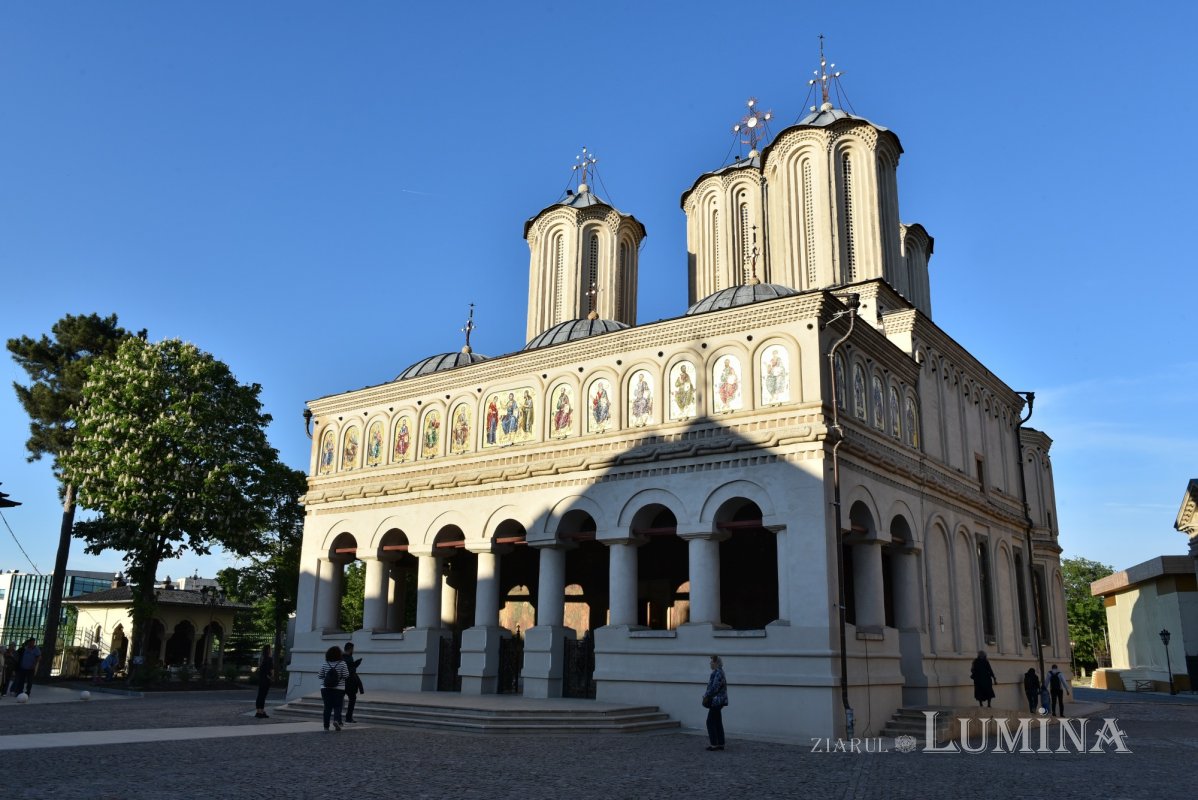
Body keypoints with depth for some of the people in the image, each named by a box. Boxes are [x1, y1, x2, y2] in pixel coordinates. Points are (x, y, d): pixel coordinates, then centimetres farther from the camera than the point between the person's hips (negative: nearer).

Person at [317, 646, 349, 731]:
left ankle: (326, 726, 8)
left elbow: (320, 676, 4)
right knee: (337, 706, 5)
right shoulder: (342, 664, -7)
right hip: (338, 689, -2)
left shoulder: (324, 664, -1)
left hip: (326, 689, 2)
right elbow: (346, 676, -9)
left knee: (327, 707, 9)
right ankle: (336, 720, -20)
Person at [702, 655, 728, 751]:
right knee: (718, 722, 12)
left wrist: (706, 697, -15)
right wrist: (706, 696, 12)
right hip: (718, 701, 10)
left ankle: (714, 744, -4)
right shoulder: (718, 672, 14)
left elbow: (714, 687, -24)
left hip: (716, 701, -10)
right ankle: (720, 743, 15)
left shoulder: (718, 673, -19)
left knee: (710, 722, -5)